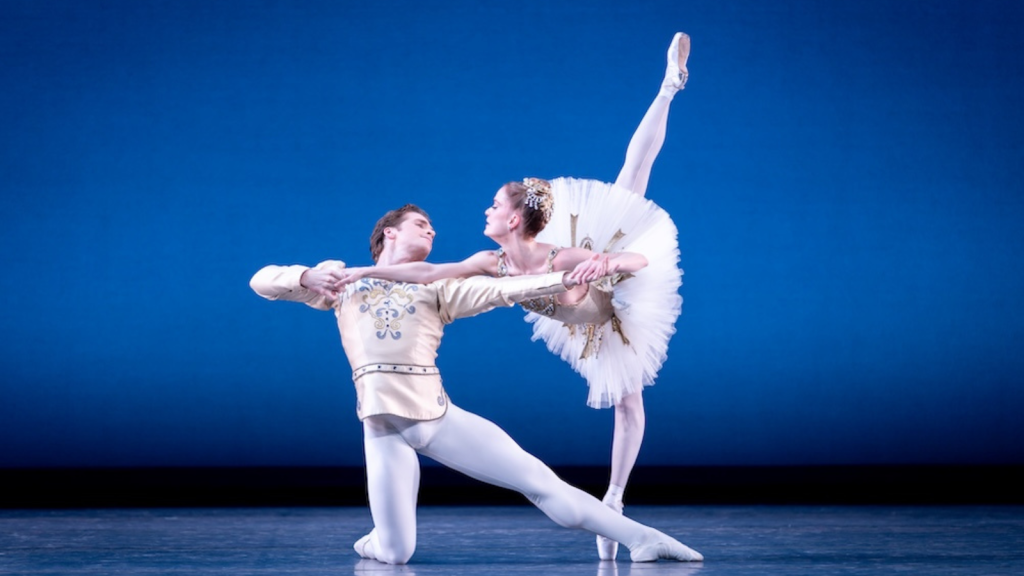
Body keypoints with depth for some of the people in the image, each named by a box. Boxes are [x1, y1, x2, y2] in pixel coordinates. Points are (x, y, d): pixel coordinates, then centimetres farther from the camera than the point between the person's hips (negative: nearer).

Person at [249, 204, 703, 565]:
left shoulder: (438, 287, 18)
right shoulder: (345, 280, 16)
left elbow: (502, 290, 3)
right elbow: (261, 281, 13)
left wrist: (567, 278, -12)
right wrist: (308, 276, -8)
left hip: (440, 416, 1)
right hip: (383, 426, -1)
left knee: (535, 478, -5)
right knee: (396, 554, -5)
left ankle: (641, 539, 1)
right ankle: (377, 540, 30)